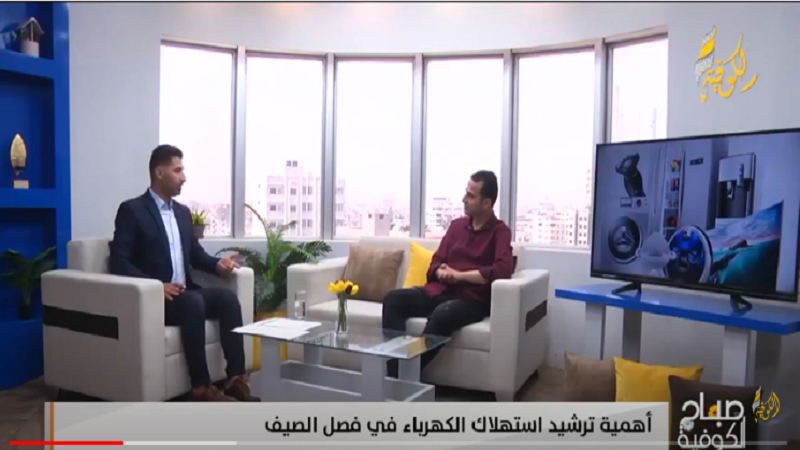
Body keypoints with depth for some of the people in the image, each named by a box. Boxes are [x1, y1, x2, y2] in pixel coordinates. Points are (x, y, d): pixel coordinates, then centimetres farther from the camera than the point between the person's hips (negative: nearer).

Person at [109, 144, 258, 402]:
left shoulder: (182, 212, 18)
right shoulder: (131, 210, -3)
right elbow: (118, 262, -11)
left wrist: (218, 265, -3)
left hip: (183, 293, 6)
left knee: (228, 297, -21)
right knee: (193, 303, -35)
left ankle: (235, 379, -21)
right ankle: (201, 388, -28)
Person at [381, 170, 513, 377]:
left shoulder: (500, 231, -1)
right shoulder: (457, 225, 18)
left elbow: (503, 270, -18)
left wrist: (459, 275, -13)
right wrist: (440, 272, -7)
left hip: (472, 300, -6)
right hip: (439, 291, 6)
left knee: (443, 313, -40)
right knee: (393, 299, -19)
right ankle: (394, 373, -23)